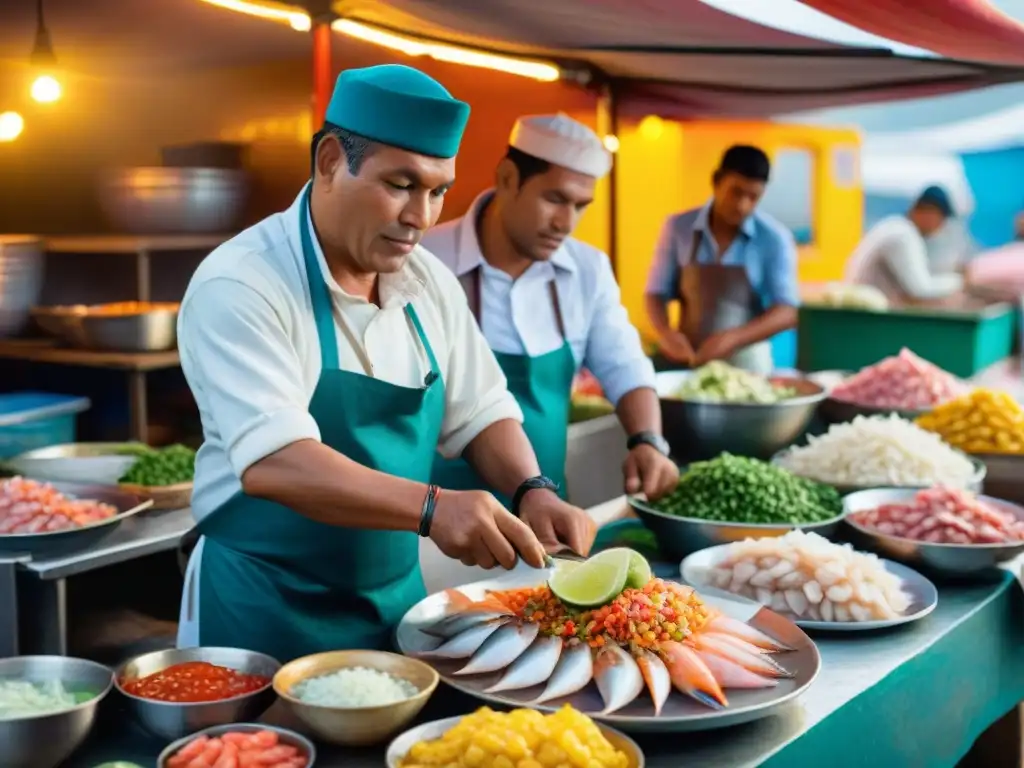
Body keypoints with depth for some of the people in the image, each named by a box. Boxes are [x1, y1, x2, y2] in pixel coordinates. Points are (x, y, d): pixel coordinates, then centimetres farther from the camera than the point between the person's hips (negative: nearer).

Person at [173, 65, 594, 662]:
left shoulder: (430, 282, 2)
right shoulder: (239, 285, -19)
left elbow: (479, 412, 8)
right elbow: (271, 462, -30)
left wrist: (531, 491, -11)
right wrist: (429, 507, -39)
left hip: (398, 600, 7)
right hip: (266, 613, -6)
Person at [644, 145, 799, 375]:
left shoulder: (775, 239, -7)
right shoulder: (678, 228, -2)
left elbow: (786, 312, -9)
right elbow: (657, 292, 4)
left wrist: (732, 338, -24)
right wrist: (665, 331, -17)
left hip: (745, 364, -1)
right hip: (686, 360, 1)